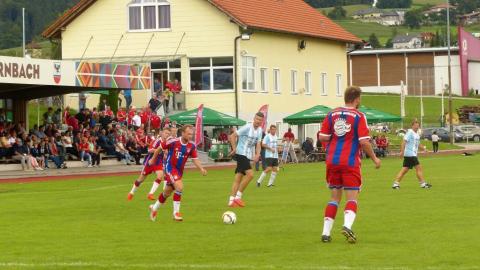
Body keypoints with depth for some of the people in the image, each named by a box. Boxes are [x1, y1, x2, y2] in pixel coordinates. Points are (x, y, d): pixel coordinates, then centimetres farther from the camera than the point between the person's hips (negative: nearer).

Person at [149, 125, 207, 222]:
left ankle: (154, 208, 41)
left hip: (179, 170, 6)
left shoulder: (192, 146, -7)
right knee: (179, 187, -24)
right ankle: (176, 212, -12)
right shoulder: (173, 142, -20)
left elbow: (195, 159, -5)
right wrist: (154, 159, 7)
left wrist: (201, 168, -23)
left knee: (167, 193, 17)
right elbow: (160, 148, -6)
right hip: (170, 168, -6)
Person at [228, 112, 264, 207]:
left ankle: (231, 200, 9)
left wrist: (257, 155, -10)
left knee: (238, 178, 7)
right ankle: (238, 197, -11)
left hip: (248, 156, 8)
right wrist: (234, 149, -14)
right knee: (250, 174, -18)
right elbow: (232, 136, -12)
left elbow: (258, 144, 8)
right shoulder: (247, 127, -13)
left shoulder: (260, 130, 9)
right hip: (241, 154, -8)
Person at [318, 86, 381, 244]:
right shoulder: (359, 116, -7)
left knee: (335, 197, 14)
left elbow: (322, 137, 3)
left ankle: (326, 232, 8)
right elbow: (364, 142, -11)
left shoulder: (332, 114, 5)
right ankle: (347, 225, -25)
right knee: (352, 198, 1)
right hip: (350, 162, -4)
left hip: (332, 161, 4)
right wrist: (374, 158, 2)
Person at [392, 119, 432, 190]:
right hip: (410, 154, -9)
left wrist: (423, 148, 9)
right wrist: (402, 151, -26)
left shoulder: (417, 134, 17)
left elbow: (417, 143, 27)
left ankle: (396, 184, 7)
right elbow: (404, 141, -19)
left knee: (405, 169, 7)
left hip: (413, 154, 9)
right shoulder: (410, 132, -11)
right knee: (418, 168, -6)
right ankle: (423, 183, 1)